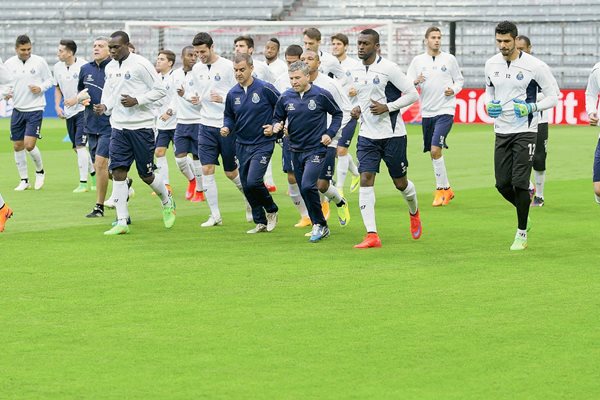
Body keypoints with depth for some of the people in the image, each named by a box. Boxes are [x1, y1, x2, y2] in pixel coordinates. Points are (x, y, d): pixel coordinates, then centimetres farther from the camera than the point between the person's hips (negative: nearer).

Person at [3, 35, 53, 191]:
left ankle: (40, 171, 15)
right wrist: (6, 93, -9)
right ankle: (24, 180, 19)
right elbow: (5, 83, 12)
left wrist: (40, 88, -14)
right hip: (17, 109, 4)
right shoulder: (9, 64, 1)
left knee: (29, 145, -13)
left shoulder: (39, 61, -5)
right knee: (17, 146, 6)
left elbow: (49, 80, 5)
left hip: (35, 109, -4)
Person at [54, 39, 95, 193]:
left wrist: (76, 99, -20)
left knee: (80, 145, -14)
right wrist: (57, 106, 5)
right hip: (69, 112, 7)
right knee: (77, 147, 11)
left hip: (83, 110, -7)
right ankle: (93, 174, 29)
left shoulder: (83, 66, -15)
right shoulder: (58, 67, 4)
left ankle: (83, 183, -10)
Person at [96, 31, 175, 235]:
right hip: (119, 126, 5)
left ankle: (167, 202, 33)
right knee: (118, 172, -5)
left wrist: (136, 100, -18)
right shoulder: (110, 67, 9)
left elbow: (160, 90, -8)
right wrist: (104, 107, 1)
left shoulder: (141, 64, -10)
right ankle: (122, 222, -3)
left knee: (146, 175, 3)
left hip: (142, 126, -5)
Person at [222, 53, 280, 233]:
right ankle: (260, 223, 18)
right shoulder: (232, 94, 3)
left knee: (253, 181, -19)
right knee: (246, 186, 5)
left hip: (263, 143, -5)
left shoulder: (265, 89, -11)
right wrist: (226, 127, -3)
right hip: (242, 144, 5)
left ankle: (271, 210, 8)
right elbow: (229, 116, 16)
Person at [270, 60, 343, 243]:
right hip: (296, 150, 5)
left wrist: (330, 133, -6)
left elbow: (337, 114, 6)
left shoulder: (321, 95, -8)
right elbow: (277, 118, 13)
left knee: (307, 186, -20)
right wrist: (276, 126, -10)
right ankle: (320, 227, 23)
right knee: (304, 191, 9)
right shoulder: (285, 97, 1)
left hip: (316, 149, -5)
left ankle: (319, 225, -6)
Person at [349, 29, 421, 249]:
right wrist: (357, 108, 5)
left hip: (392, 135, -5)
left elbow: (412, 94, -10)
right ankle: (372, 235, -12)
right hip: (367, 135, 5)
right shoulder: (356, 71, 7)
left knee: (400, 183, 8)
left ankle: (414, 212, 42)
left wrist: (387, 107, -19)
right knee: (365, 180, -11)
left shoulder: (389, 68, -12)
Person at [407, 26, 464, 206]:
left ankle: (441, 189, -8)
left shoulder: (449, 59, 2)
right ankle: (447, 189, 21)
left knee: (435, 149, -17)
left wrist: (453, 90, -9)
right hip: (427, 112, 4)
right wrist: (415, 82, -17)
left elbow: (459, 80, 11)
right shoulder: (418, 60, 6)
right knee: (433, 152, 8)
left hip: (445, 110, -4)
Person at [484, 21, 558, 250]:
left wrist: (531, 107, -20)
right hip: (502, 132, 5)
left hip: (525, 131, -5)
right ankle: (524, 216, 32)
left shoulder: (534, 66, -11)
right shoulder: (491, 65, 4)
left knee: (519, 183, -11)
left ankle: (522, 233, 5)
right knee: (502, 184, 3)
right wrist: (489, 104, 0)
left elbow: (552, 96, -4)